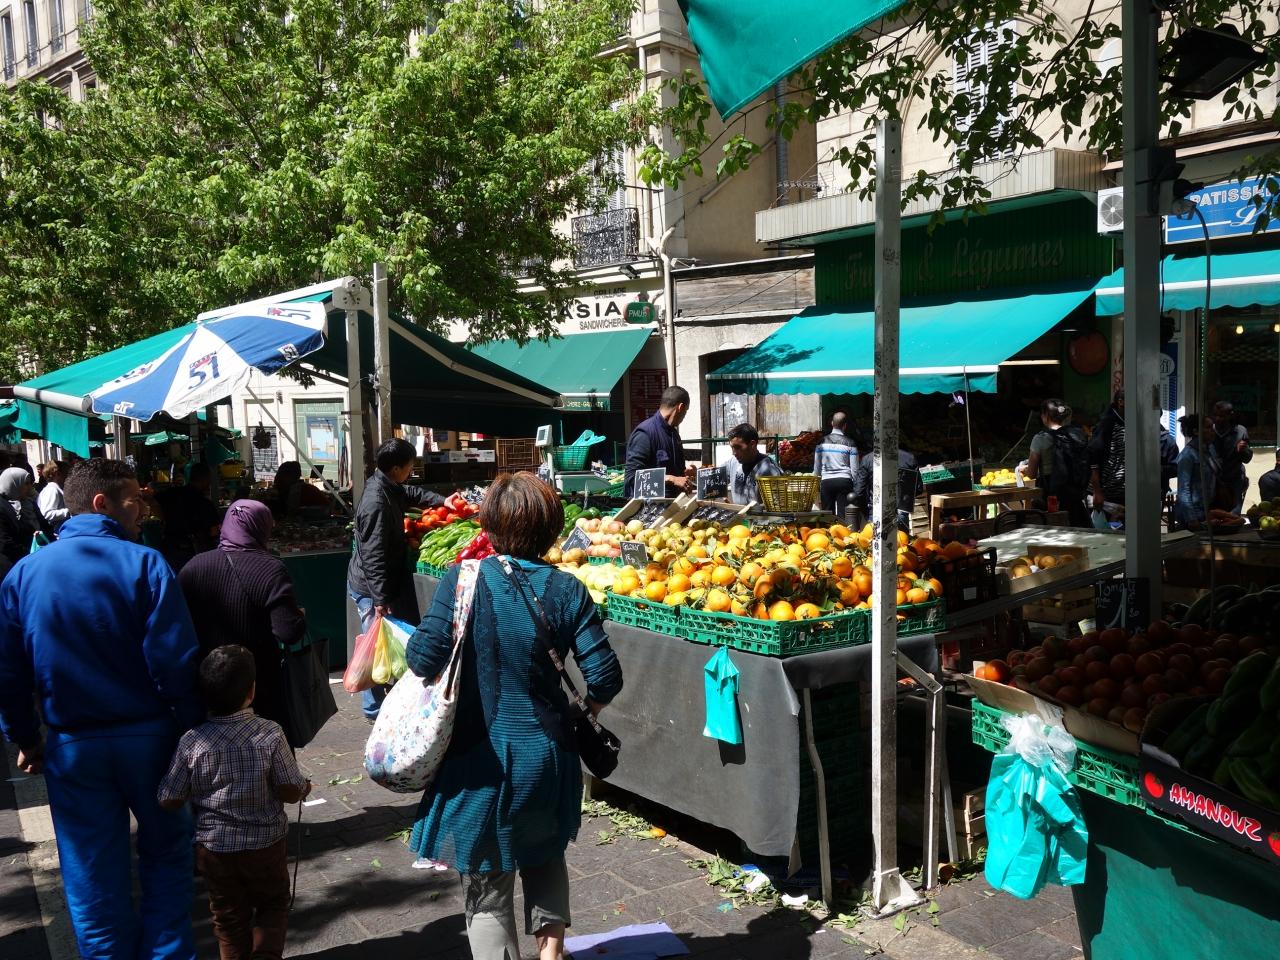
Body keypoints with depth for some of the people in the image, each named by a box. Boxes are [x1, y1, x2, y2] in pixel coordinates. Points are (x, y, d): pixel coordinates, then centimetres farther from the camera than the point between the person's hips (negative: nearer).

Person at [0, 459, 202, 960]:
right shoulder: (144, 563, -15)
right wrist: (195, 726, -7)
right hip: (149, 735, -2)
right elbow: (174, 661, -19)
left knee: (93, 877, 15)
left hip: (73, 746, 3)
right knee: (165, 855, 18)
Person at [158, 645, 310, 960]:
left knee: (228, 916, 20)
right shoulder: (270, 734, -18)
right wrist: (305, 788, 7)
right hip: (265, 844, -1)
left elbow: (168, 801, -9)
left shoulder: (192, 742, -15)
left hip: (213, 848, 1)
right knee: (273, 905, 20)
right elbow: (290, 791, -14)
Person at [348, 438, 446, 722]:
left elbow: (411, 494, 29)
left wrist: (441, 500, 24)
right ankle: (375, 709, 13)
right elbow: (374, 556, -28)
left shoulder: (389, 488, 2)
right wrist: (381, 599, -27)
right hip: (371, 589, -10)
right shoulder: (376, 502, -27)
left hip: (382, 583, 10)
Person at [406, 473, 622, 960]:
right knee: (545, 853, 31)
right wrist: (583, 713, 11)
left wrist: (407, 642, 3)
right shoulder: (566, 590, -7)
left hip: (480, 757, -2)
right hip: (546, 753, 3)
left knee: (487, 887, 14)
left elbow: (425, 658, -20)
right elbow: (605, 677, -9)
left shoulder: (463, 580, -14)